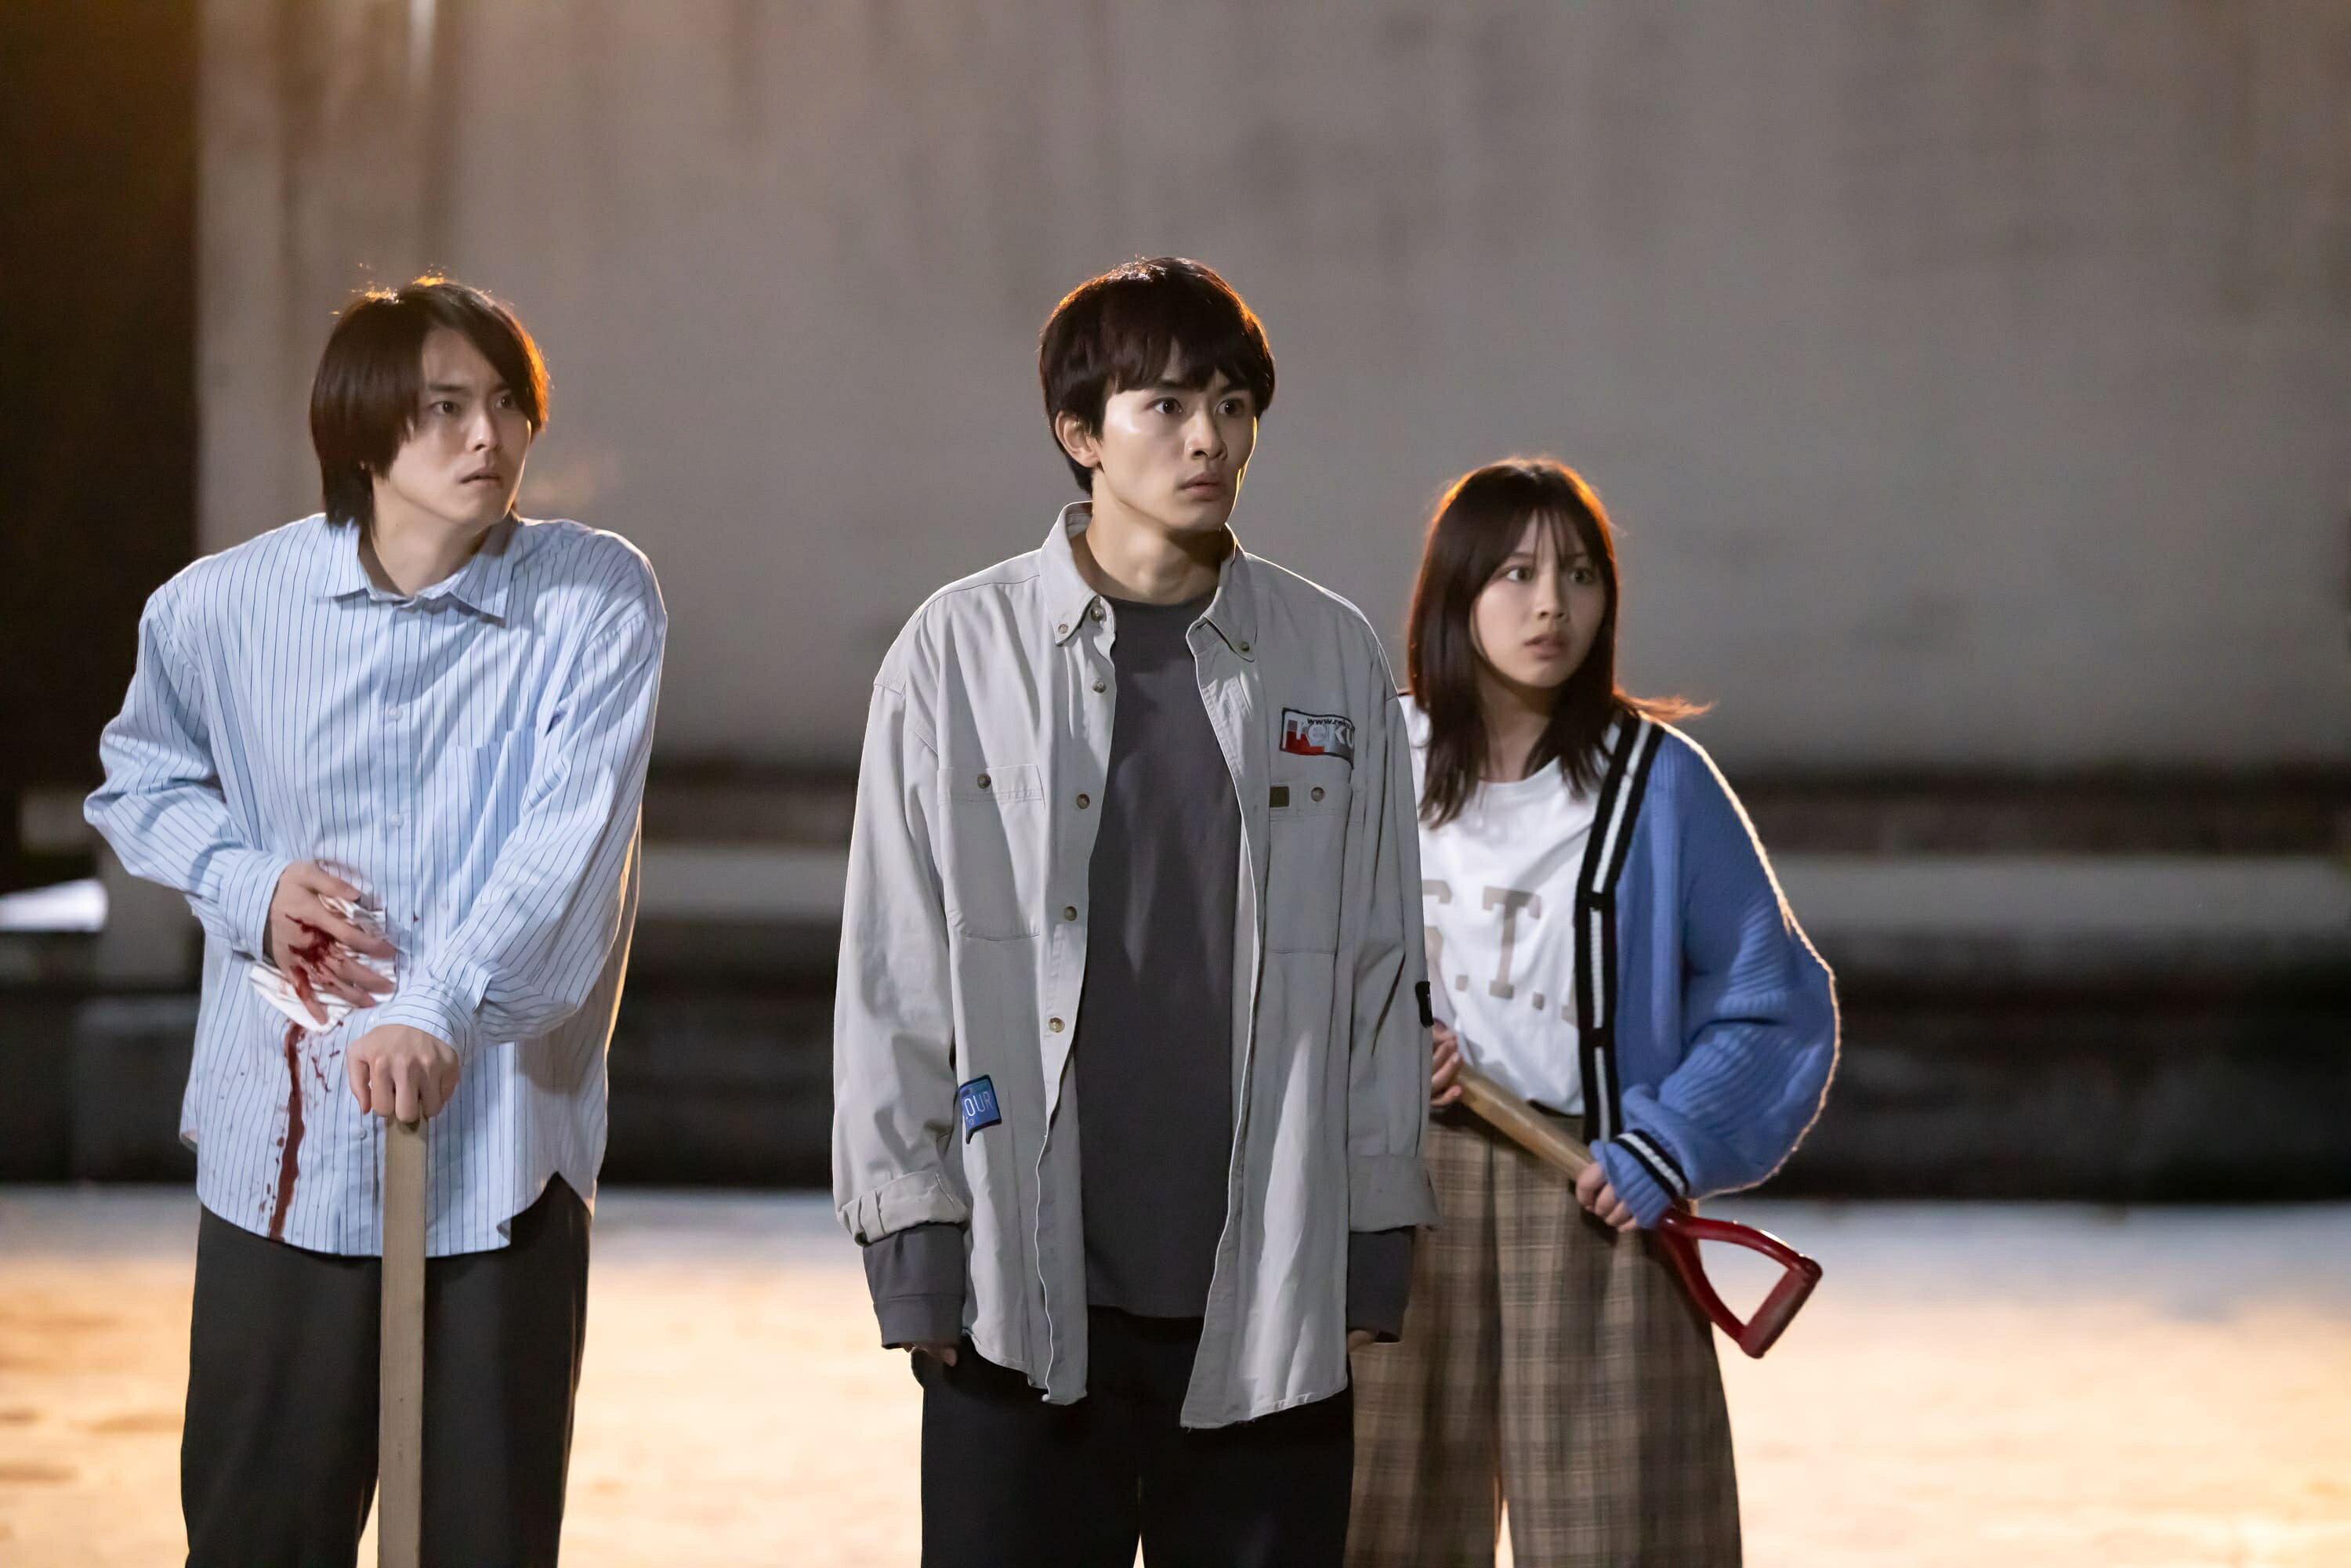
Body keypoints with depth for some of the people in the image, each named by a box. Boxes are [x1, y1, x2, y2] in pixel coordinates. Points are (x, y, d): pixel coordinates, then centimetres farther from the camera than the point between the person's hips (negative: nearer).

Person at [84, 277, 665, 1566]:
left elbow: (570, 841, -21)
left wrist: (443, 1012, -36)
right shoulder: (218, 608, -2)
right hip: (282, 1138, 2)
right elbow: (139, 779, 17)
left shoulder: (596, 602, -8)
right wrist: (247, 884, -4)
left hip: (504, 1143, -1)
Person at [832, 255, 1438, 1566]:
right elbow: (894, 975, 2)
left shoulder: (1334, 660, 7)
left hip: (1266, 1308, 2)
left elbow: (1380, 969, 10)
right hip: (1024, 1295, -2)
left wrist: (1373, 1256, 6)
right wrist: (916, 1253, -2)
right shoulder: (961, 655, 1)